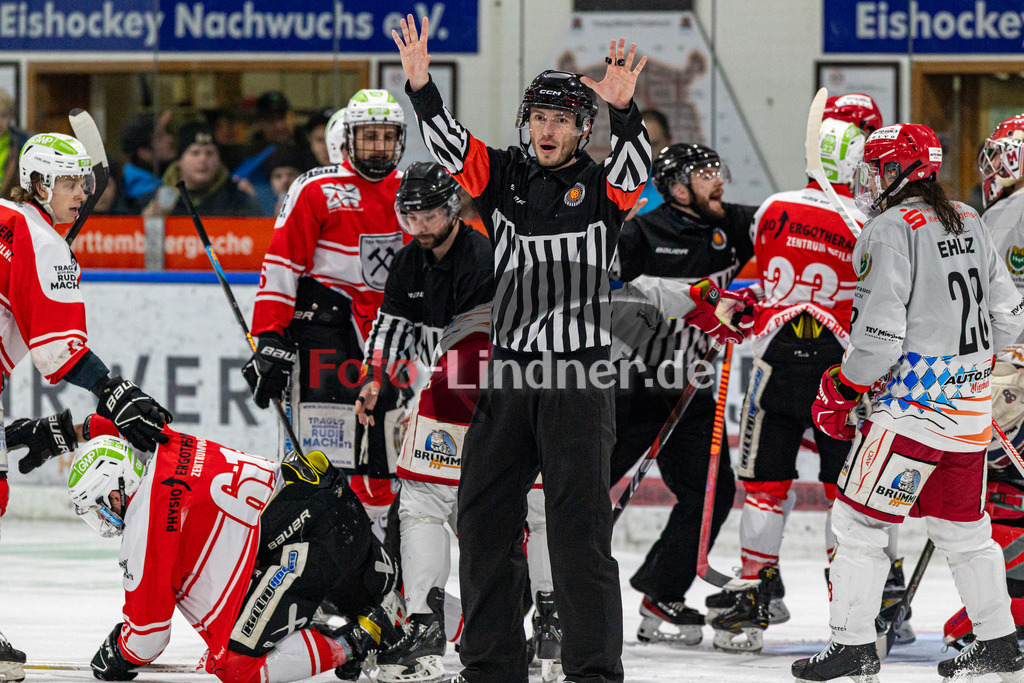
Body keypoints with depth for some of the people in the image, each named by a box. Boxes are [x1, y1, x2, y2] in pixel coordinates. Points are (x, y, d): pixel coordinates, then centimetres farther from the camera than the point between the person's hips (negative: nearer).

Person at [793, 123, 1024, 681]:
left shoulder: (890, 232, -14)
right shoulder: (969, 224, 10)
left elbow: (880, 336, -19)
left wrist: (839, 391, -7)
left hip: (911, 404, -8)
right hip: (970, 407, 8)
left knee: (858, 520, -1)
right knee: (963, 525, 18)